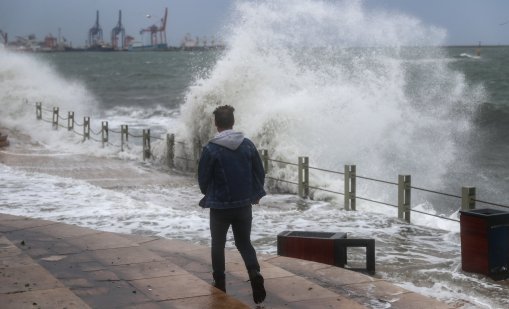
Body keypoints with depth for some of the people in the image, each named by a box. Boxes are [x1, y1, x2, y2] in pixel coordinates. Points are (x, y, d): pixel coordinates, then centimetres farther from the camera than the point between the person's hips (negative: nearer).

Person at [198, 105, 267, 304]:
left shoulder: (211, 149, -13)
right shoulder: (248, 145, -3)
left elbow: (203, 178, -6)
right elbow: (260, 173, 3)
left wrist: (208, 195, 15)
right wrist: (255, 194, 19)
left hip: (220, 206, -3)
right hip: (244, 204, 3)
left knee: (218, 245, 15)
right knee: (244, 243, 15)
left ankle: (219, 286, 18)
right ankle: (255, 274, -9)